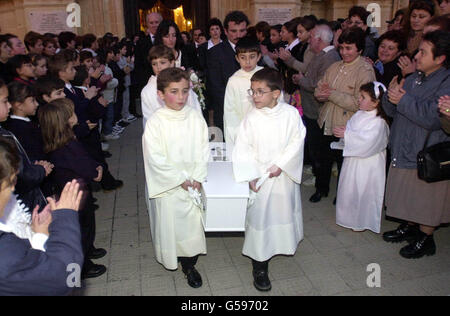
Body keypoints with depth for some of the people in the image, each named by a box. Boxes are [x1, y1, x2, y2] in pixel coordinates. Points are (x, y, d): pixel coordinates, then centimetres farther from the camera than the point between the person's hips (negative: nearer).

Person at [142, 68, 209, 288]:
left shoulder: (195, 117, -3)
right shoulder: (155, 122, -13)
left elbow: (203, 150, -1)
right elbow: (155, 158, -14)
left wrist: (197, 178, -10)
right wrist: (181, 179, -14)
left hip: (193, 184, 3)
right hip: (168, 185, -2)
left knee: (192, 222, 9)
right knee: (169, 222, 10)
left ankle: (189, 265, 28)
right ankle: (170, 259, 37)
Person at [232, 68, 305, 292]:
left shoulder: (291, 114, -9)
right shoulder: (252, 118, -10)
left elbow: (297, 141, -8)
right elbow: (244, 148, -7)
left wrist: (280, 164, -16)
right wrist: (251, 175, -14)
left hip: (285, 175, 1)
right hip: (260, 178, -1)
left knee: (285, 211, 19)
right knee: (260, 217, 3)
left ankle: (286, 243, 50)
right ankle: (259, 268, 17)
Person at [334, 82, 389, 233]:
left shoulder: (379, 122, -21)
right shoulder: (359, 114, 4)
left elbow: (366, 141, -31)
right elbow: (350, 126, 14)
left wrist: (346, 135, -27)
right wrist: (344, 130, -8)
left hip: (367, 165, -8)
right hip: (352, 160, 8)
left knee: (363, 192, 5)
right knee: (349, 188, 19)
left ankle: (362, 222, 23)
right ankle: (349, 216, 37)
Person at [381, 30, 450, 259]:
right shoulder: (413, 79, 9)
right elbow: (392, 111, 10)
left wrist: (403, 100, -21)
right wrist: (391, 97, -12)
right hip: (404, 151, 7)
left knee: (426, 202, 8)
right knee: (408, 197, 20)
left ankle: (425, 240, 27)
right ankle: (409, 227, 39)